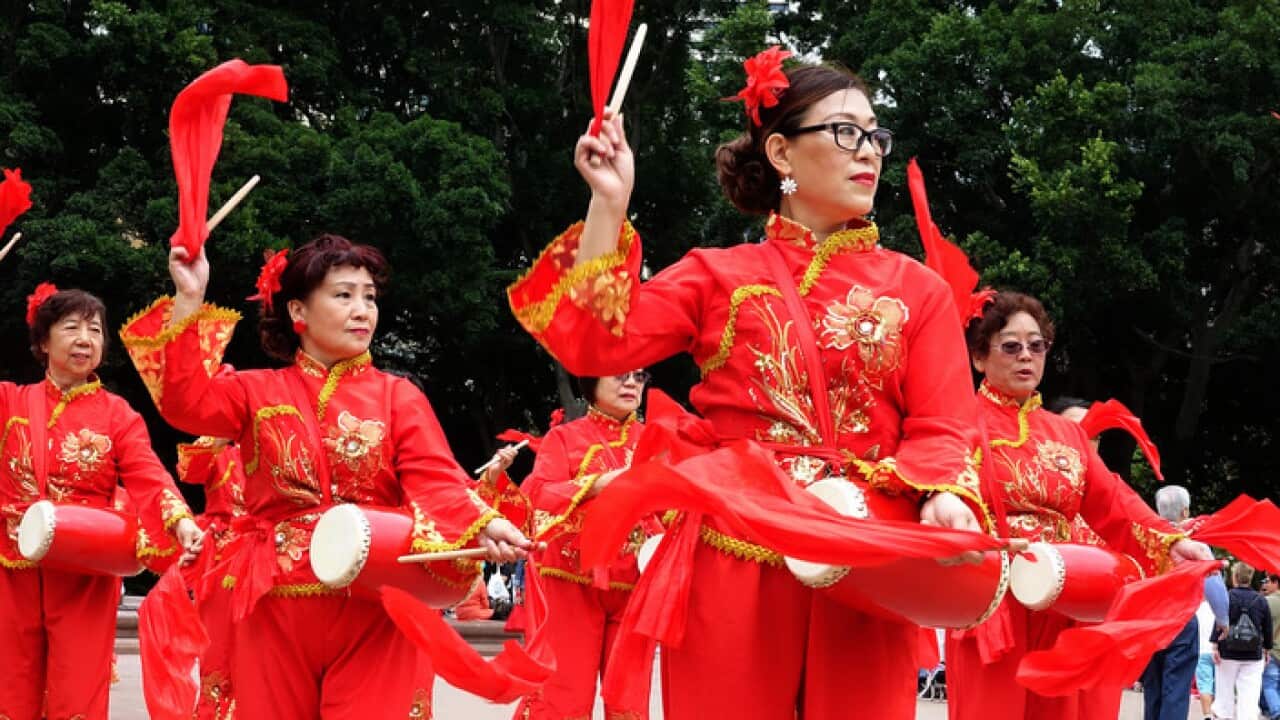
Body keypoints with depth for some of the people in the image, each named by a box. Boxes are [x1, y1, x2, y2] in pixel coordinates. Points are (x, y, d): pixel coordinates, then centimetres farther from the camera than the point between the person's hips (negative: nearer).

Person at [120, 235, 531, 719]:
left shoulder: (398, 397, 6)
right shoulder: (258, 392, 9)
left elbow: (436, 481, -7)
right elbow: (186, 402, -8)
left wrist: (482, 526, -29)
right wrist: (189, 301, -15)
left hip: (374, 609, -1)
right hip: (275, 609, 1)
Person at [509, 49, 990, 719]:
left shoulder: (916, 290, 13)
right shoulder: (719, 277, 11)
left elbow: (942, 428, 3)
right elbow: (594, 343, -1)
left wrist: (946, 497, -19)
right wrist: (608, 204, -5)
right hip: (732, 561, -1)